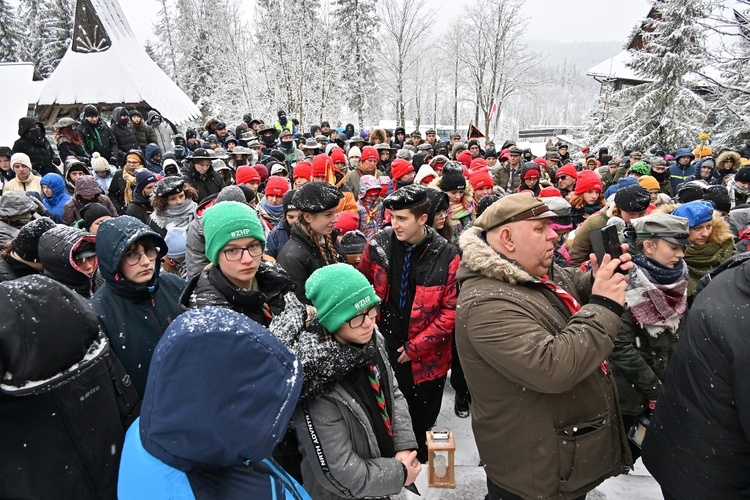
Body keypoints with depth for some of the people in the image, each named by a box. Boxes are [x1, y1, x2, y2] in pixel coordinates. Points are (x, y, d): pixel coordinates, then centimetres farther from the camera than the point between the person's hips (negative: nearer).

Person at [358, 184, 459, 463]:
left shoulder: (446, 256, -16)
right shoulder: (378, 244, -9)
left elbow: (451, 310, -12)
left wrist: (417, 346, -14)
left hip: (426, 354, -2)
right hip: (386, 346, 2)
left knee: (422, 418, 18)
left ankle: (419, 460, 44)